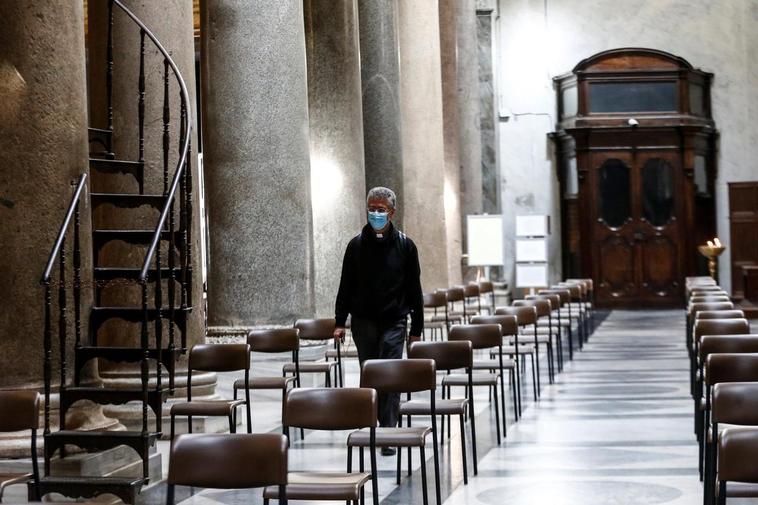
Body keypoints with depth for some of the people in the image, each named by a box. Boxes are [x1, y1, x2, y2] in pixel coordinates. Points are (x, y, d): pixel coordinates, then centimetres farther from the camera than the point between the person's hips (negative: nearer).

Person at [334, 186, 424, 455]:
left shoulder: (405, 245, 2)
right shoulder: (357, 245, 5)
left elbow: (414, 289, 4)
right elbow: (346, 285, 7)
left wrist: (416, 328, 2)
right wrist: (340, 321, 0)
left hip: (393, 321, -2)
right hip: (363, 321, 2)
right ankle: (379, 425, 24)